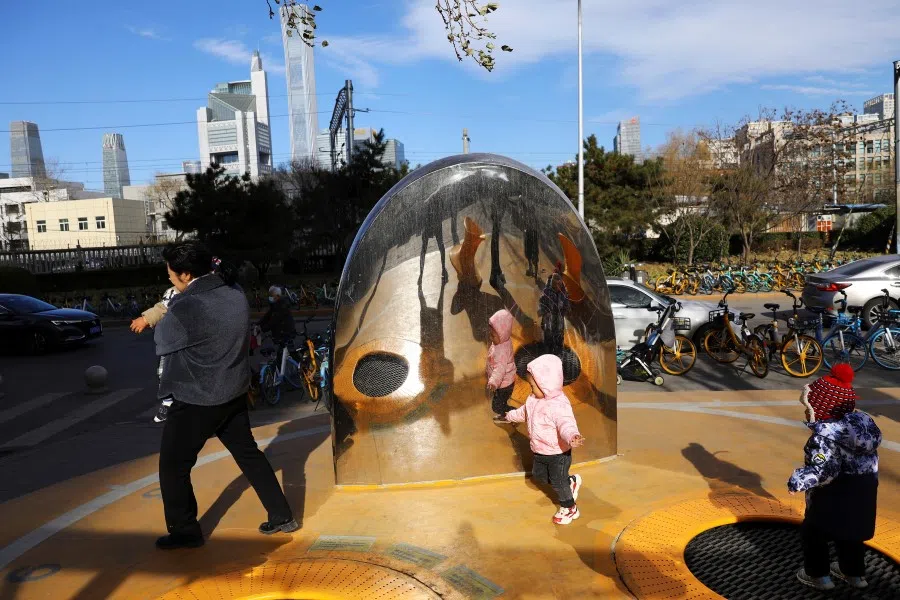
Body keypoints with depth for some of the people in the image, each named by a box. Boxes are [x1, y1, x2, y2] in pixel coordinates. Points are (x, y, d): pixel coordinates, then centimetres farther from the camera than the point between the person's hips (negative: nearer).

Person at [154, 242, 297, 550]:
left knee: (173, 466, 13)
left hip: (195, 401, -7)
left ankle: (184, 531, 26)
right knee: (249, 455, 19)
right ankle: (282, 517, 25)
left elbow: (162, 340, -7)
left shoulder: (186, 308, -25)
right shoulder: (236, 294, -3)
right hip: (234, 394, 7)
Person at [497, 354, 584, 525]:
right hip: (540, 452, 9)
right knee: (538, 475, 24)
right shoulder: (534, 399, -5)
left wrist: (572, 436, -71)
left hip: (559, 454, -9)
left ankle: (569, 509, 37)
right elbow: (524, 412, 16)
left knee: (558, 482, 9)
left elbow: (566, 424, -49)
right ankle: (571, 481, 44)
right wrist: (509, 417, 29)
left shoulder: (559, 405, -34)